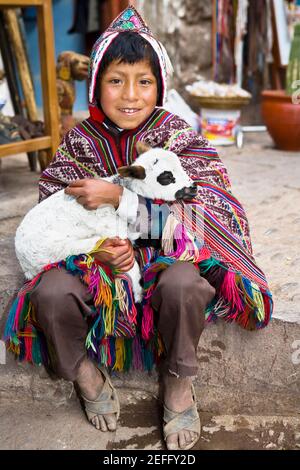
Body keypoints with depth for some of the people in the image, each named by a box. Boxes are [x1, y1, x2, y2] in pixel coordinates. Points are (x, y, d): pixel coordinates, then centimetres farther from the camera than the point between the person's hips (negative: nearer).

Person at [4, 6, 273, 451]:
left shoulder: (178, 136, -7)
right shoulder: (81, 140, -1)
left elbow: (198, 214, -18)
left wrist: (119, 197, -27)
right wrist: (93, 247, -21)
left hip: (166, 255, -1)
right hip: (94, 258, 2)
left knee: (184, 284, -35)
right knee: (50, 293, -26)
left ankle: (179, 380, -4)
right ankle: (87, 376, 4)